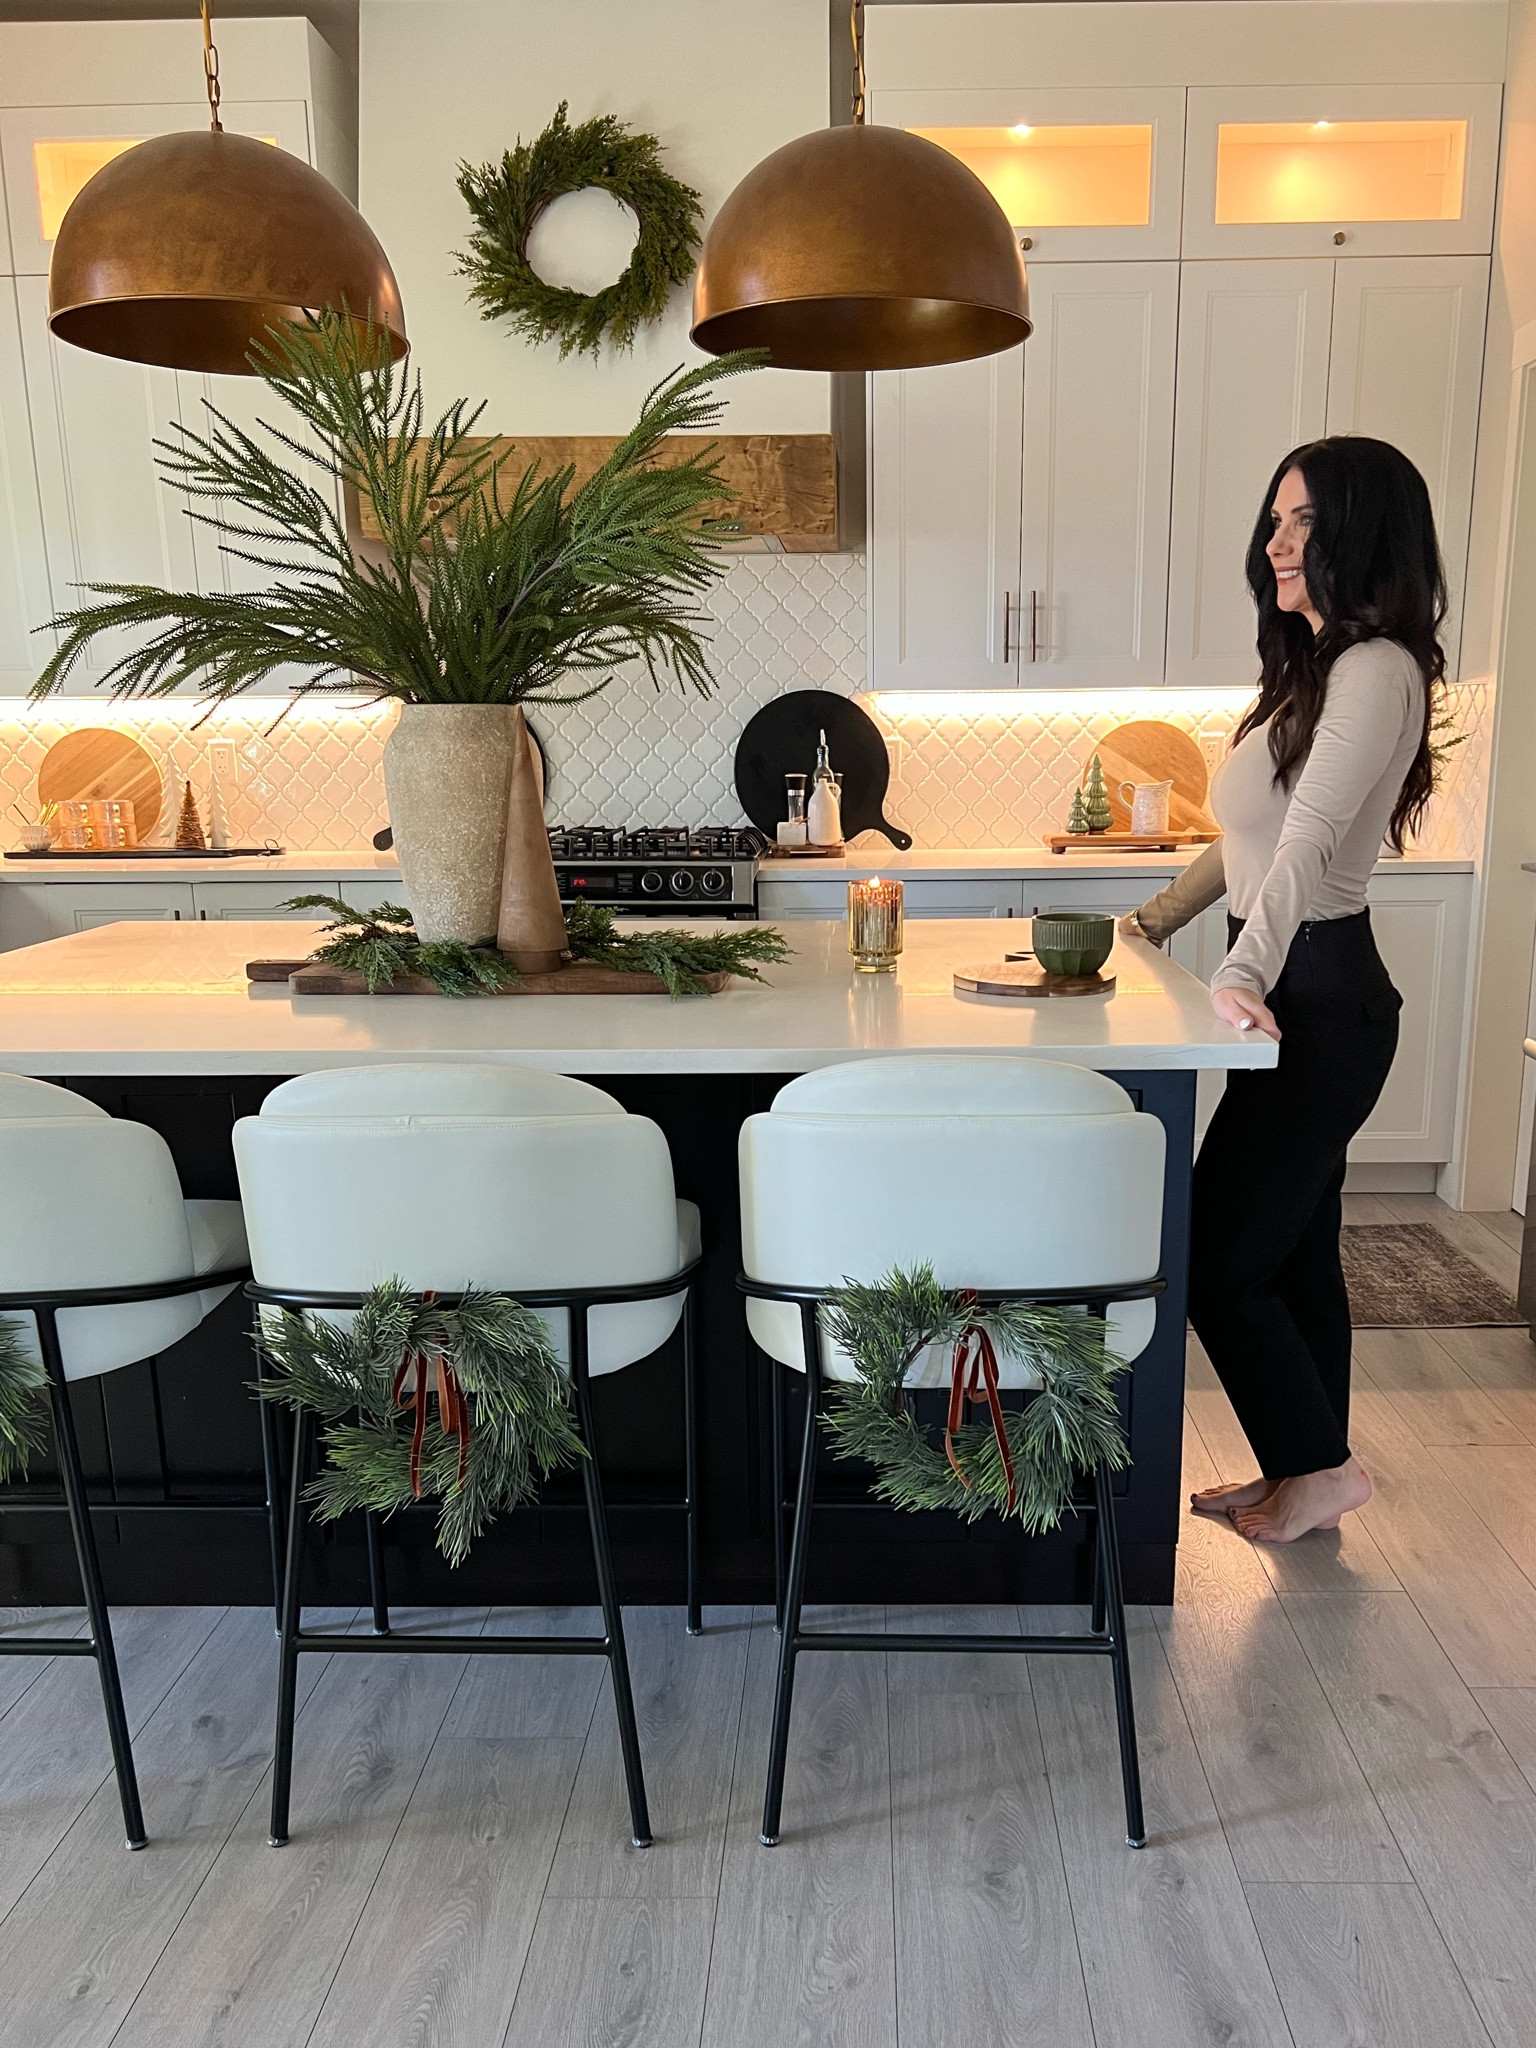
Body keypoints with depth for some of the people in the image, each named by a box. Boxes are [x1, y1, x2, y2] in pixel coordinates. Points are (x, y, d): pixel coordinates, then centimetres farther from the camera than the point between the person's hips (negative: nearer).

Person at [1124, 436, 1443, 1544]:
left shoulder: (1376, 670, -15)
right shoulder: (1312, 669, 16)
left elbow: (1309, 839, -29)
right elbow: (1249, 837, 21)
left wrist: (1245, 972, -38)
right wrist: (1154, 921, 18)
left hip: (1322, 999, -10)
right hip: (1301, 993, 10)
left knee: (1215, 1262, -4)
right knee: (1296, 1250, 17)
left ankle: (1318, 1466, 17)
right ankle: (1306, 1474, 31)